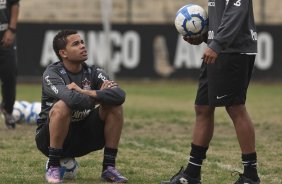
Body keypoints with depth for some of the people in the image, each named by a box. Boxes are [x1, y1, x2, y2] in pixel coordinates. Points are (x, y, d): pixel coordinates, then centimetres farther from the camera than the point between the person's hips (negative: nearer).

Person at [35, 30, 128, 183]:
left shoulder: (94, 73, 0)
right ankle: (53, 168, -22)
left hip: (84, 138, 5)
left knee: (115, 106, -13)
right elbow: (73, 99, -34)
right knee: (62, 106, -34)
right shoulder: (52, 74, -14)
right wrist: (100, 95, -17)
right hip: (49, 138, -5)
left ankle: (109, 168, -9)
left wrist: (88, 93, -27)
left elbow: (119, 95, -19)